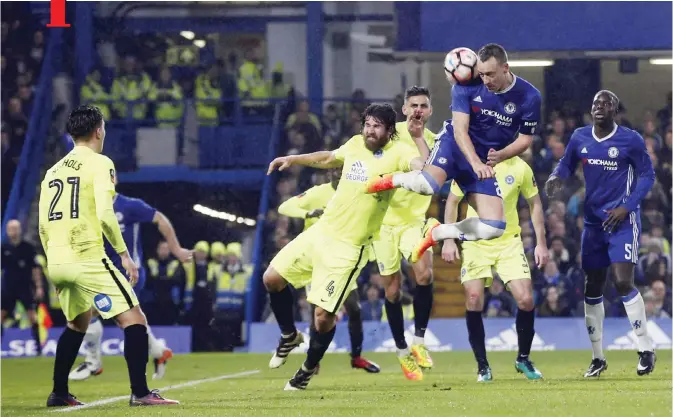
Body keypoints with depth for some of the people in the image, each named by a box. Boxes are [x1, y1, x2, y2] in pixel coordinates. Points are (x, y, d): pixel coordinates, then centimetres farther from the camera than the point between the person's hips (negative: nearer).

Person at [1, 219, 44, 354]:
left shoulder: (27, 247, -2)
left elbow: (35, 268, 1)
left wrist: (39, 287, -3)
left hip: (25, 287, -2)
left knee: (32, 315, -10)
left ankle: (39, 347, -5)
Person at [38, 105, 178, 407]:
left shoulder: (54, 170, 15)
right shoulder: (99, 164, -5)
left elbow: (43, 225, 16)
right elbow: (105, 215, -17)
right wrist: (124, 254, -10)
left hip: (56, 262, 8)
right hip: (87, 259, -7)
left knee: (78, 323, 27)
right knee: (134, 320, -4)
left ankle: (59, 394, 27)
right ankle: (140, 392, -14)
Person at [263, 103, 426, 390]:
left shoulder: (398, 153, -11)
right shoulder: (355, 144, 7)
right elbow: (329, 158, 29)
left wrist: (418, 136, -42)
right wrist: (293, 160, 27)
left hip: (349, 247, -6)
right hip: (321, 231, 6)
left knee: (324, 316, -7)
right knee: (272, 278, 7)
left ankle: (309, 368, 21)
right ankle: (289, 336, 31)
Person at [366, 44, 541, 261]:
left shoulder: (529, 97, -11)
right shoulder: (467, 86, -14)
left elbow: (525, 139, 1)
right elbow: (460, 130, -16)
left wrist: (501, 155, -19)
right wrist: (475, 163, -33)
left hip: (486, 160, 3)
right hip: (456, 144, -3)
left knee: (494, 229, -12)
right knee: (429, 184, -37)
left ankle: (436, 232, 11)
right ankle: (393, 180, -2)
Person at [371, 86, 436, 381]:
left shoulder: (434, 141, 0)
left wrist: (418, 136, -22)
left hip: (414, 220, 1)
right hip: (383, 220, 0)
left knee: (424, 274, -23)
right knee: (392, 289, 2)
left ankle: (419, 341, -8)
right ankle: (402, 351, 17)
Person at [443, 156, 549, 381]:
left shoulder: (520, 168, -7)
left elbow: (535, 204, 5)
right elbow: (453, 201, 6)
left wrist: (541, 243, 3)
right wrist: (449, 240, 1)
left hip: (510, 242, 0)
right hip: (476, 243, 0)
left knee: (526, 300, -10)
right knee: (473, 301, -12)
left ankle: (523, 359, 13)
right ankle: (482, 366, 2)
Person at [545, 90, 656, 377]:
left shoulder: (630, 140, -9)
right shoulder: (580, 138, 3)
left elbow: (647, 175, -3)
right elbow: (567, 164, 16)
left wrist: (626, 207, -14)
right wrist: (557, 178, -8)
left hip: (622, 220, -5)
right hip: (593, 221, 5)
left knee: (623, 281, -18)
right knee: (593, 288, 8)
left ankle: (646, 350, -6)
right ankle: (597, 358, 20)